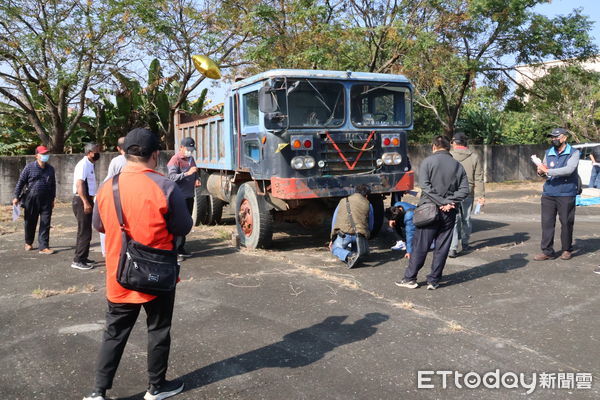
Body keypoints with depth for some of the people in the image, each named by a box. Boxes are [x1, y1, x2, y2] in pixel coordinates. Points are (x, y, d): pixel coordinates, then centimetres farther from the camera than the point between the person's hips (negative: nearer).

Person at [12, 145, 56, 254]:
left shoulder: (50, 169, 7)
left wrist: (53, 199, 16)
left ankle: (44, 247, 1)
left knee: (45, 224, -2)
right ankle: (28, 243, 33)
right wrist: (16, 197, -3)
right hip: (32, 199, -2)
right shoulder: (29, 167, -3)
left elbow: (53, 184, 16)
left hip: (46, 200, 2)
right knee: (30, 222, 11)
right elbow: (21, 182, 0)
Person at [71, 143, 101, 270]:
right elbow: (79, 184, -23)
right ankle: (78, 261, -4)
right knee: (84, 232, -8)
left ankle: (82, 258, 25)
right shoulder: (83, 164, -15)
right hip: (82, 201, -10)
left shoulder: (89, 164, 16)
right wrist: (85, 202, -28)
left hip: (87, 200, 10)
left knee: (86, 231, 16)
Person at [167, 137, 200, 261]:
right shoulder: (175, 160, -9)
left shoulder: (191, 159, 17)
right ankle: (174, 251, -7)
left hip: (190, 195, 9)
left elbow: (195, 173, 28)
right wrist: (187, 173, -31)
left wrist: (197, 180, 6)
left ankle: (181, 248, 24)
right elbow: (172, 177, -21)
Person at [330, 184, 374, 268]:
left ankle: (349, 256, -6)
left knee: (335, 248, 24)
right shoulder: (368, 204, 19)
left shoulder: (343, 201, 22)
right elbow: (370, 226, 24)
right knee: (364, 251, 33)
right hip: (360, 235, 2)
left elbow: (334, 221, 28)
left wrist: (332, 239, 37)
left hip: (344, 234, -2)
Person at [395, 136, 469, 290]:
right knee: (442, 248, 8)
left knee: (420, 246, 3)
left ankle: (410, 278, 9)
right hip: (449, 213, 3)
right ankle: (434, 281, 13)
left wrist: (441, 202, -14)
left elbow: (425, 185, -14)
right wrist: (448, 202, -8)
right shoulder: (457, 165, 8)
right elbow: (464, 189, 1)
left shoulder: (428, 161, -3)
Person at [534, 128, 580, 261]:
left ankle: (567, 250, 19)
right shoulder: (548, 153, 13)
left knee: (566, 223, 3)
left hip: (566, 194, -4)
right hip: (548, 193, 4)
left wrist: (548, 171, -19)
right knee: (547, 222, 0)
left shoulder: (573, 153, -1)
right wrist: (541, 172, -8)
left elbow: (568, 170, -18)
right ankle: (547, 251, 5)